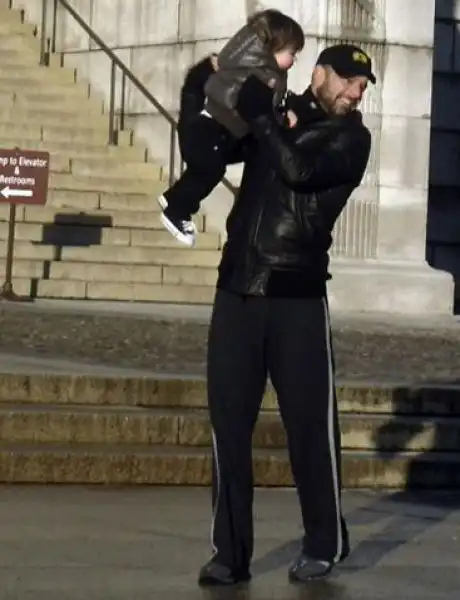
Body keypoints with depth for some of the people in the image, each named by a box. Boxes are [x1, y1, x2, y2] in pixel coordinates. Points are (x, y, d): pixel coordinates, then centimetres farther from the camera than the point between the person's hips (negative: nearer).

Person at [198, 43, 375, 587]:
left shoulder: (351, 138, 2)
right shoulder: (277, 110, 14)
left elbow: (298, 169, -16)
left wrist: (260, 115, -7)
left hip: (298, 297, -3)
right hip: (236, 290, 3)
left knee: (309, 423, -1)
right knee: (228, 422, 0)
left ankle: (324, 543, 17)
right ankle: (231, 552, 7)